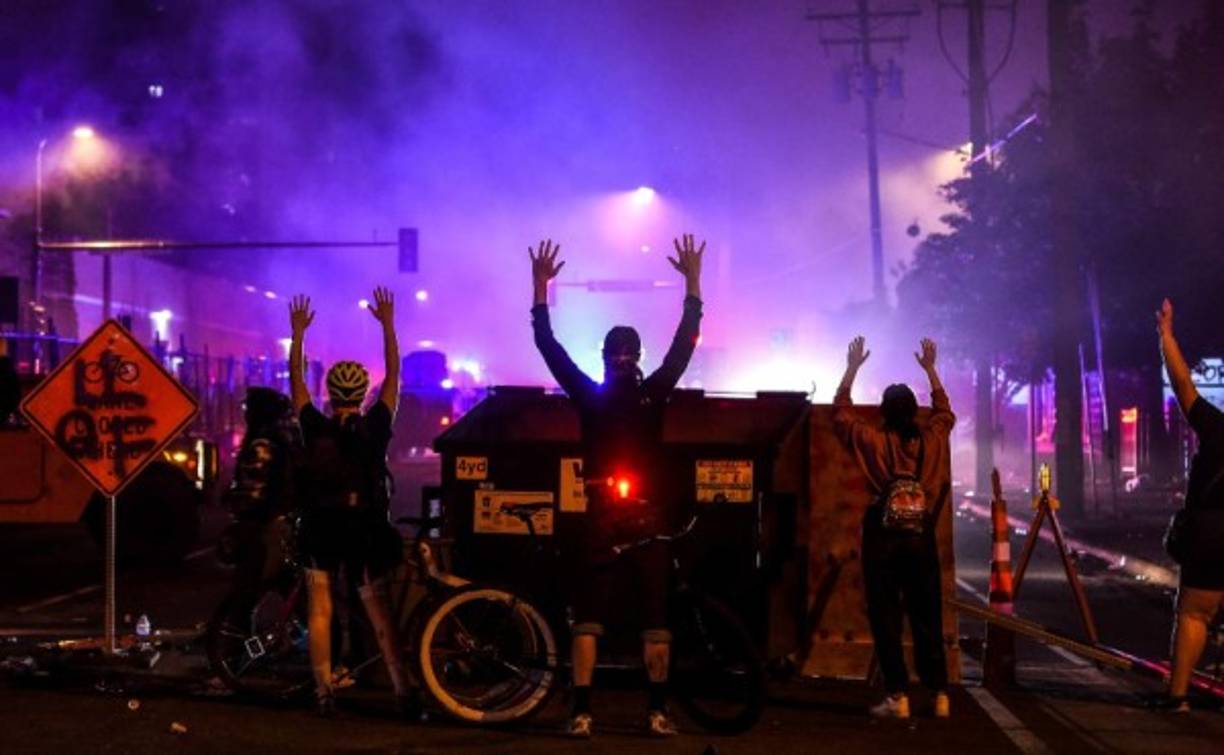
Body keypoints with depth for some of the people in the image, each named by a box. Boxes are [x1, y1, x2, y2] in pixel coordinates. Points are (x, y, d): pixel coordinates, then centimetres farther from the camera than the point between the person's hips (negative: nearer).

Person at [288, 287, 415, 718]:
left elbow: (296, 380, 6)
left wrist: (298, 332, 14)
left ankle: (324, 692, 4)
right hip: (365, 530, 0)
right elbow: (394, 375, 2)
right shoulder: (375, 429, -6)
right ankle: (403, 691, -2)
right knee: (378, 609, 5)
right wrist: (388, 324, 7)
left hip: (320, 529, 0)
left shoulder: (315, 429, -5)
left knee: (320, 609, 7)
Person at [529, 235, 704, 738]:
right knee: (655, 621, 7)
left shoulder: (588, 396, -3)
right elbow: (685, 343, 0)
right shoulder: (653, 395, -5)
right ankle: (657, 712, 7)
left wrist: (540, 285, 5)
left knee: (587, 620, 2)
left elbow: (548, 345, 1)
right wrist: (692, 282, 6)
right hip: (647, 520, 0)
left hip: (600, 520, 0)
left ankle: (581, 713, -4)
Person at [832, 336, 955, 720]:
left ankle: (898, 696, -3)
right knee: (928, 617, 9)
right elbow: (945, 413, 25)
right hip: (921, 534, 3)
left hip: (883, 534, -3)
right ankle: (940, 694, 9)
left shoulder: (874, 440, -5)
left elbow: (840, 413, 9)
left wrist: (853, 368, 12)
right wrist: (930, 370, 30)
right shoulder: (931, 440, 3)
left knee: (886, 617, 1)